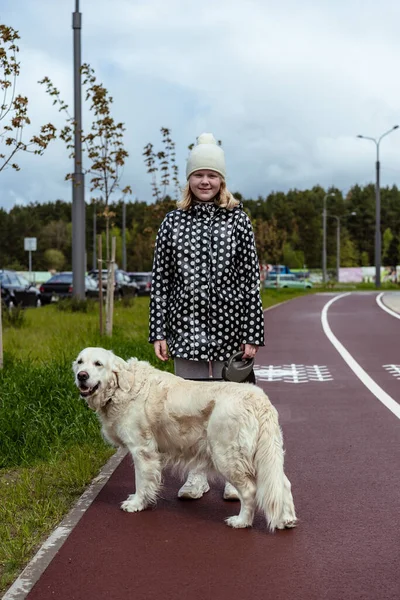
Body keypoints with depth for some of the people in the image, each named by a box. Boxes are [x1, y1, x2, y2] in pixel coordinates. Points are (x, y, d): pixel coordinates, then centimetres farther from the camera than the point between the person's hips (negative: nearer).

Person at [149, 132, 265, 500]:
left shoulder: (238, 221, 2)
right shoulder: (173, 222, 5)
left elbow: (251, 280, 0)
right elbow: (160, 280, 4)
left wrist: (252, 335, -5)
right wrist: (158, 332, -2)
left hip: (229, 329, -1)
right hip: (186, 328, 1)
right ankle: (197, 475, 21)